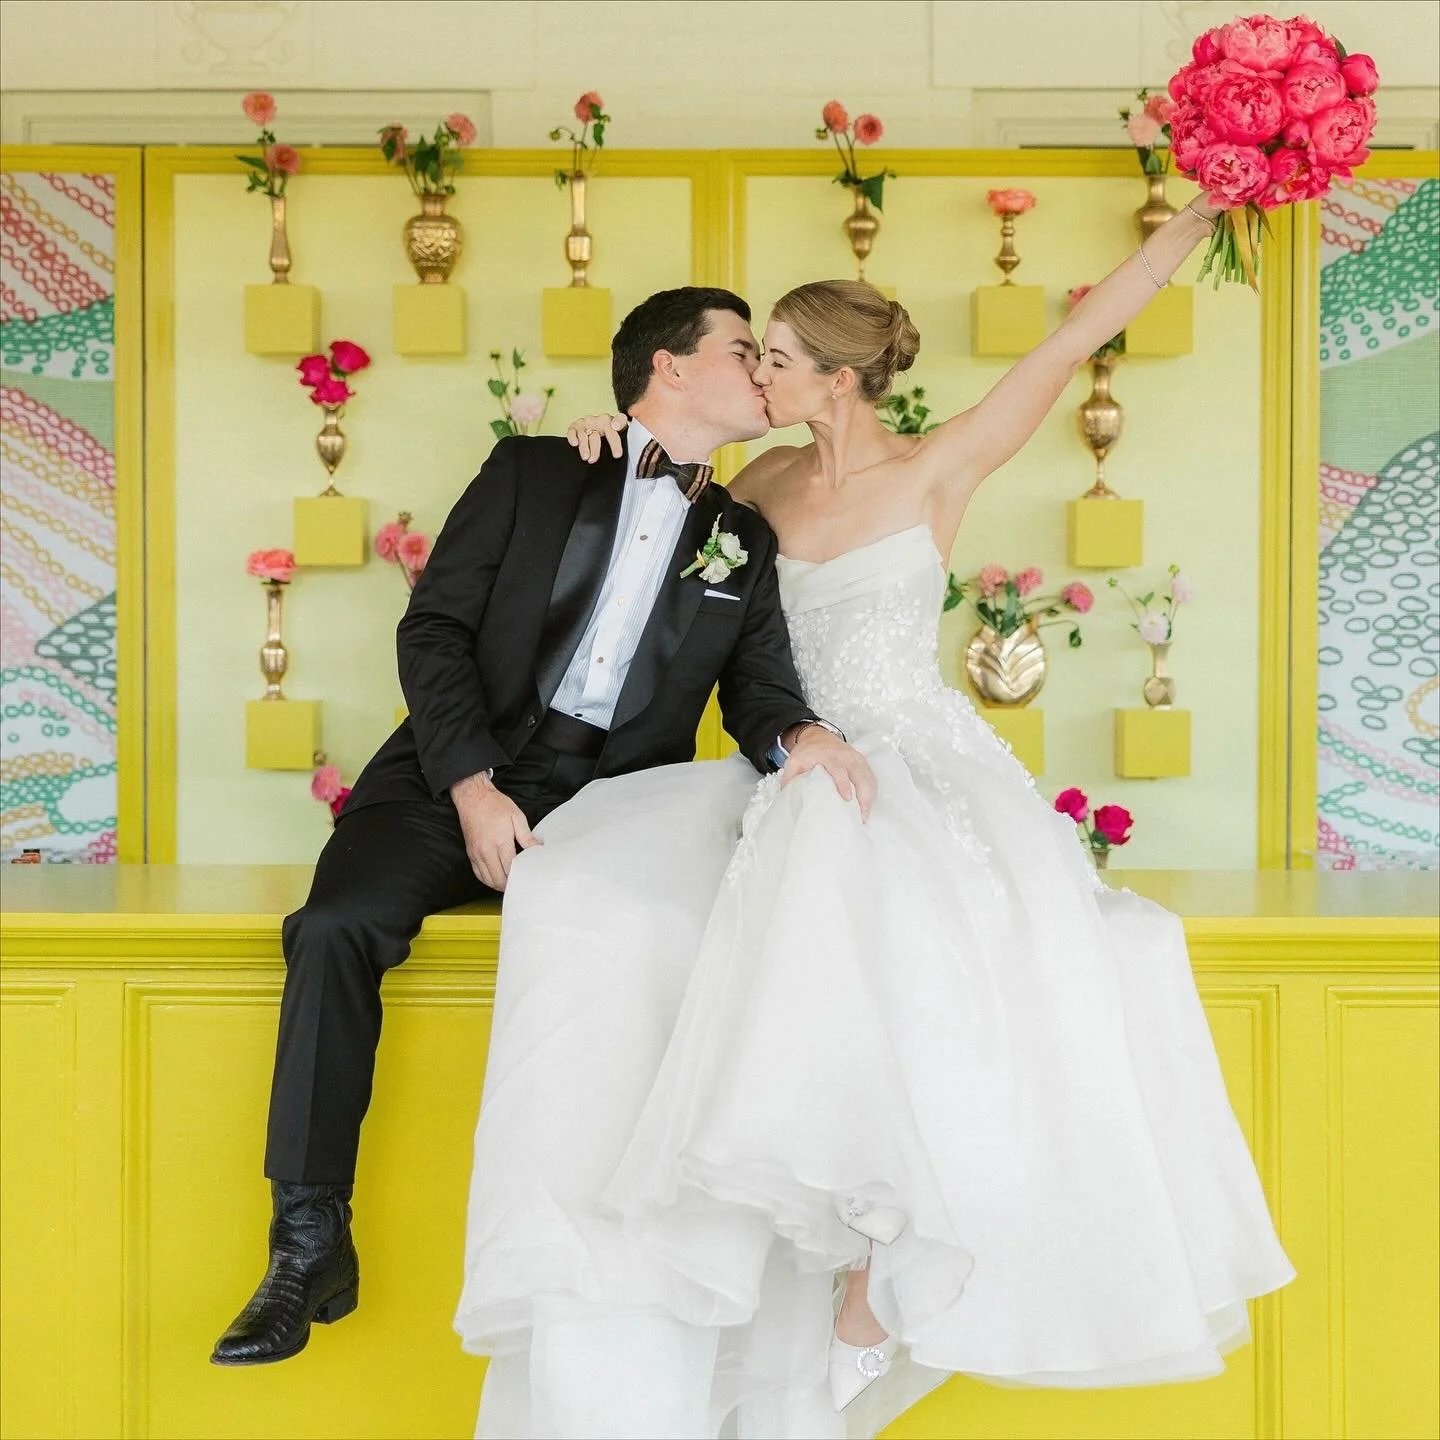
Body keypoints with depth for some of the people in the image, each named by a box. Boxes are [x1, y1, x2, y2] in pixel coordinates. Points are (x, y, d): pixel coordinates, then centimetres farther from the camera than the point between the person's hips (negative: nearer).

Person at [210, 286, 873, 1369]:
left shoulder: (745, 542, 19)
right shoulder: (534, 471, 10)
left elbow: (760, 691, 11)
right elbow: (435, 629, 1)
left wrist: (801, 738, -16)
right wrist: (472, 790, -13)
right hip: (465, 773, -1)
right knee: (335, 925, -27)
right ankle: (313, 1244, -16)